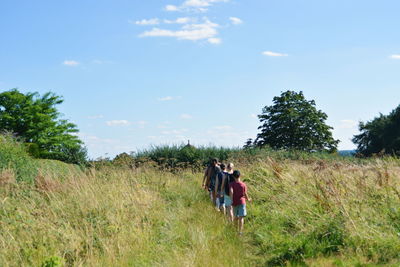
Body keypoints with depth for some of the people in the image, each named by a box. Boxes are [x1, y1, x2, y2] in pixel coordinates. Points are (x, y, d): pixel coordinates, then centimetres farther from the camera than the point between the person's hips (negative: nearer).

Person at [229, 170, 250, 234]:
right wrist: (248, 199, 16)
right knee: (241, 217, -4)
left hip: (235, 203, 1)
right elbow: (245, 194, -3)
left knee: (236, 217, 18)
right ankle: (240, 231, -13)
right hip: (242, 202, -1)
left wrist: (231, 200, -16)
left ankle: (237, 229, 33)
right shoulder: (243, 184, -4)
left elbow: (231, 191, -23)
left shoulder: (232, 184, -6)